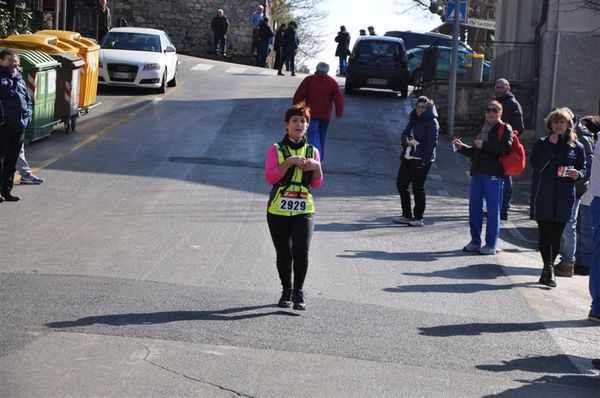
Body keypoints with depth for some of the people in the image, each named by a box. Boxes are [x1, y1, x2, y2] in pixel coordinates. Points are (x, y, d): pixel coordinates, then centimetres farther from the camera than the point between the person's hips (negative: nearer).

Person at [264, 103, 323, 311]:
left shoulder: (312, 151, 10)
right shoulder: (277, 149, 2)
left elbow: (316, 184, 11)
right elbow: (270, 177, -11)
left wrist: (317, 167, -8)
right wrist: (289, 161, -20)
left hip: (304, 210, 1)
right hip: (278, 210, -1)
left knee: (301, 250, -15)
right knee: (284, 254, 6)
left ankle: (299, 292, -1)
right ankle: (286, 291, 26)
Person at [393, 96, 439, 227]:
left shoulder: (432, 122, -8)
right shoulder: (414, 119, 16)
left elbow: (432, 143, -14)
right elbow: (404, 134, 16)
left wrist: (425, 160, -20)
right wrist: (406, 141, -8)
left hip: (421, 160, -8)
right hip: (407, 157, 8)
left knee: (418, 188, -3)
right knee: (401, 184, 11)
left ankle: (418, 218, 8)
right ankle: (407, 215, 21)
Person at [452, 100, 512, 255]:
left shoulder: (505, 129, -1)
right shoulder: (483, 129, 20)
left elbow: (506, 148, -18)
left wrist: (484, 145, -17)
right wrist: (462, 147, 11)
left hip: (493, 174, -7)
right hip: (478, 172, 7)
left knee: (493, 209, -2)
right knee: (474, 207, 8)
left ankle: (491, 244, 3)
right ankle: (475, 242, 19)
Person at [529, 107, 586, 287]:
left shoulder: (576, 147, 8)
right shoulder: (542, 143, 2)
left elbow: (583, 168, 15)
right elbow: (536, 164, -11)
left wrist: (577, 174, -8)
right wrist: (550, 146, -16)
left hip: (564, 197, 2)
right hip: (543, 196, -2)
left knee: (556, 235, 5)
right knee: (545, 233, -8)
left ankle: (548, 270, 15)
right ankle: (549, 268, -10)